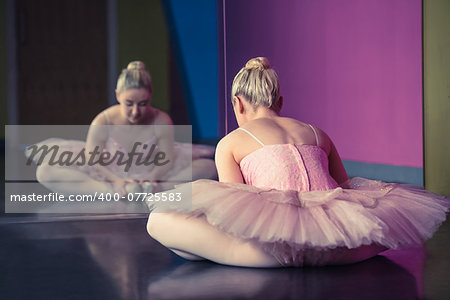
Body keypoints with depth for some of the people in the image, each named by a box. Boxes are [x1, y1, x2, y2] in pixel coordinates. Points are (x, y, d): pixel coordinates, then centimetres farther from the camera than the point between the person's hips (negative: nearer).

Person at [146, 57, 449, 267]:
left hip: (281, 229, -4)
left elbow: (235, 207, 9)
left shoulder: (230, 143, 17)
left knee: (160, 221, 3)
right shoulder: (318, 134, 29)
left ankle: (277, 256, -13)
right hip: (338, 239, 5)